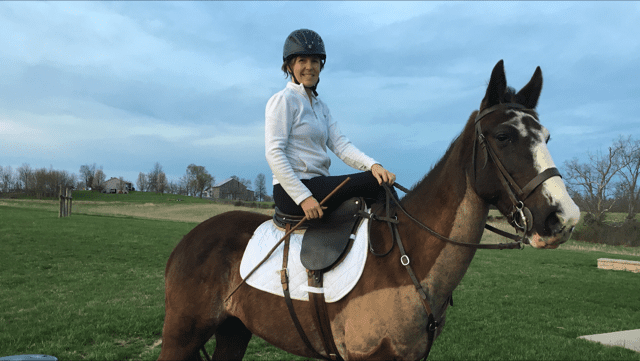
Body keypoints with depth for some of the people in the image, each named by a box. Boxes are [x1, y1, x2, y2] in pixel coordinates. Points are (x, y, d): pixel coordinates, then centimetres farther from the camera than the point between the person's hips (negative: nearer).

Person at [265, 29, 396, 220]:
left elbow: (340, 145, 6)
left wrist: (373, 165, -13)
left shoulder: (320, 106, 19)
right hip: (291, 191, -8)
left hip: (318, 185, 8)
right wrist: (303, 197, -22)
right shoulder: (283, 100, -6)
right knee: (377, 183, -17)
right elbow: (273, 154, -16)